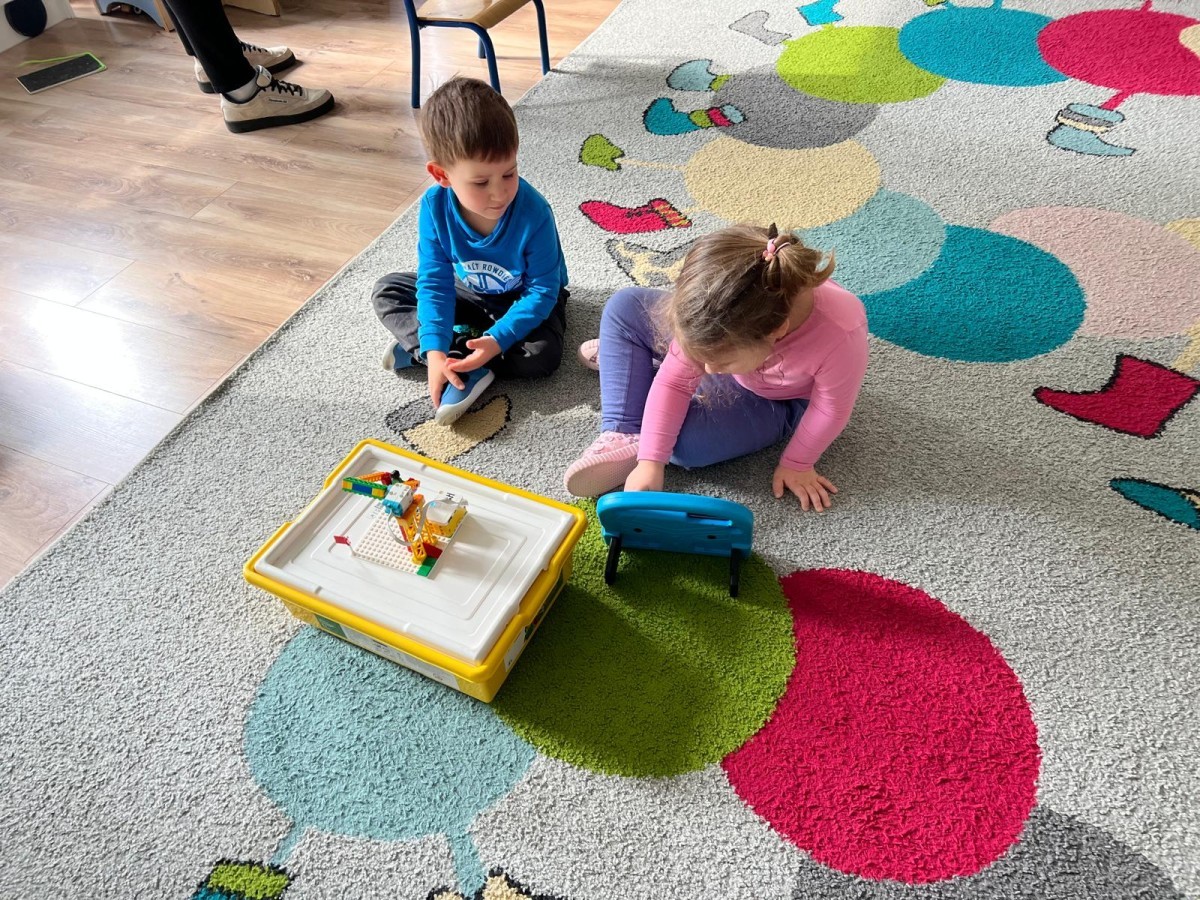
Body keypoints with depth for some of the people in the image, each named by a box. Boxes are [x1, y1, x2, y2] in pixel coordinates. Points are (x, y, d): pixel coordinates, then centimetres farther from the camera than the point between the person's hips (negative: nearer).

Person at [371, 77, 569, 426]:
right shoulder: (435, 205, -23)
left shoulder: (533, 213, -32)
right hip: (469, 293, 4)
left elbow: (543, 291, -26)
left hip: (522, 300, -3)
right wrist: (436, 350, -32)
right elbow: (435, 282, -20)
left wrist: (497, 340, -36)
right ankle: (468, 369, -24)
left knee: (541, 353, -33)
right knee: (387, 291, -7)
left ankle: (413, 345, -21)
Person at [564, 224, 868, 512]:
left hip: (777, 403, -3)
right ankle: (623, 436, -10)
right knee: (624, 306, -12)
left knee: (688, 442, -28)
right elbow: (675, 381, -25)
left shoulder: (840, 336, -44)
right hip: (736, 340, 3)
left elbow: (831, 409, -23)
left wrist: (797, 463, -9)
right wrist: (650, 461, -26)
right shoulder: (718, 310, -36)